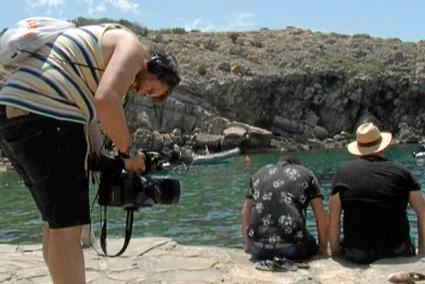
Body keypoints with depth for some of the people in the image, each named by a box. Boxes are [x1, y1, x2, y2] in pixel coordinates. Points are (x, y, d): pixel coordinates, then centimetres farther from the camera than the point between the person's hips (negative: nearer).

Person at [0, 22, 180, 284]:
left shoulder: (104, 44, 29)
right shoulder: (133, 46, 0)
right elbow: (106, 100, -18)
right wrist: (129, 152, -6)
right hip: (48, 118, -10)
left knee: (58, 221, 17)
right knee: (68, 226, -6)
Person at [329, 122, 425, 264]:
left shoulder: (343, 171, -1)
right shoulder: (400, 171, 2)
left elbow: (333, 219, -3)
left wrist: (335, 254, 6)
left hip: (357, 258, -1)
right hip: (398, 255, 1)